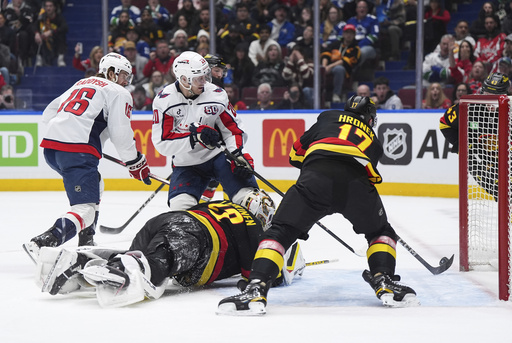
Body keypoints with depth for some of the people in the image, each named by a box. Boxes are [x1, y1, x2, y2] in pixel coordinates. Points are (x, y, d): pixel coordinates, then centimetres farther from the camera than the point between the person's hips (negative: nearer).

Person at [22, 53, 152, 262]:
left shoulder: (81, 84, 29)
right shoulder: (118, 93, 7)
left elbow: (48, 113, 32)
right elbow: (121, 134, -3)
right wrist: (136, 164, 7)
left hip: (50, 144, 9)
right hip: (77, 151, -9)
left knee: (94, 182, 32)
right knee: (86, 209, -14)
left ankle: (86, 241, 28)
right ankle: (43, 243, -35)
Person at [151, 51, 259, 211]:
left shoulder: (216, 94, -7)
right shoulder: (164, 101, -13)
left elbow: (233, 127, 3)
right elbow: (162, 142, -18)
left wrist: (238, 154, -15)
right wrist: (196, 136, -29)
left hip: (218, 155, 0)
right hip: (186, 164, 0)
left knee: (247, 196, -18)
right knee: (180, 207, -18)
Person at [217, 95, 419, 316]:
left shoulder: (329, 117, 34)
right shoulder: (374, 141, 38)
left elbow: (296, 154, 33)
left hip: (316, 175, -1)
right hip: (357, 179, 1)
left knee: (280, 232, 6)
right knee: (381, 232, 29)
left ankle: (256, 290, -14)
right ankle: (384, 282, 9)